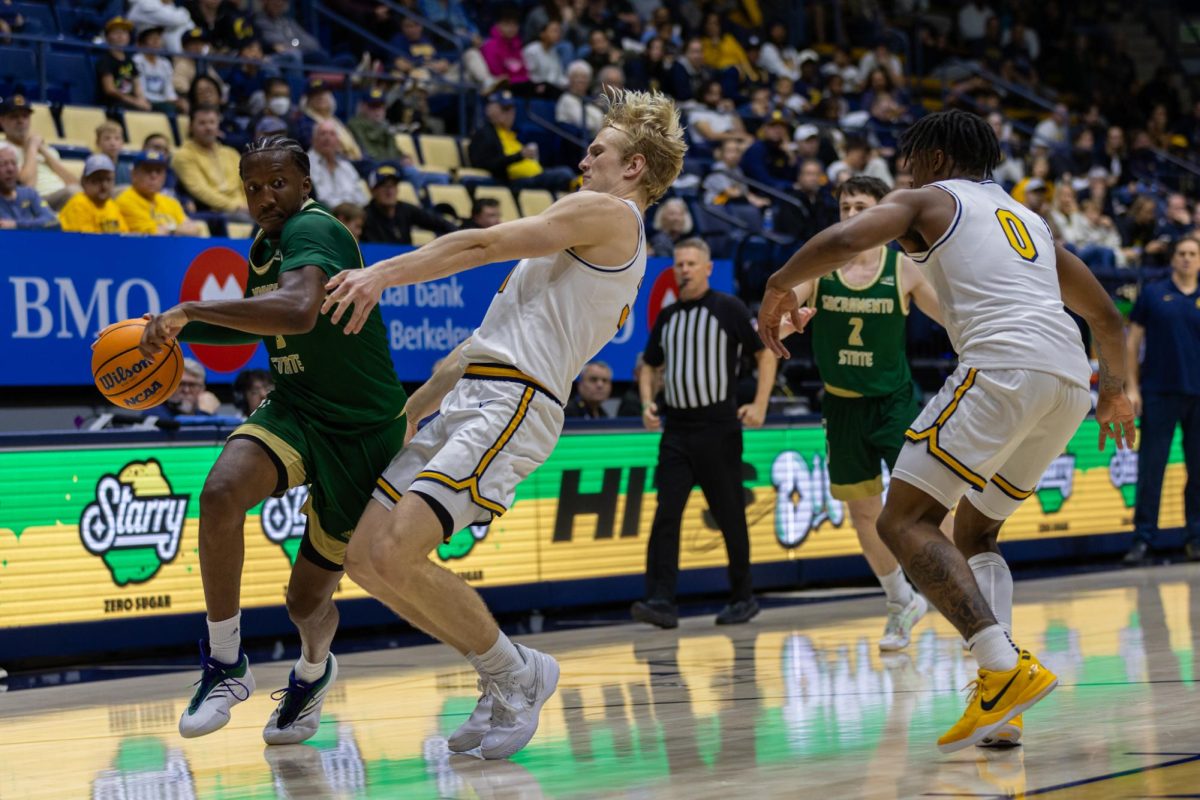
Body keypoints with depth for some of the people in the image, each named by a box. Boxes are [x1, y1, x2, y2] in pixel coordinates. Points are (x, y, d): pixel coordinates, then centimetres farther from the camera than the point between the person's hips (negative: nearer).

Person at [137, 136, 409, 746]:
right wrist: (180, 332, 12)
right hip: (295, 412, 6)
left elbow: (299, 312, -42)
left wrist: (189, 310, -38)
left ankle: (313, 670, 45)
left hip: (366, 432, -6)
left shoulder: (313, 230, -21)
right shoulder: (264, 247, 6)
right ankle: (225, 665, -16)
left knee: (308, 598, 6)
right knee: (221, 492, -29)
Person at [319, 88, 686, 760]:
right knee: (367, 557, 2)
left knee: (398, 555, -23)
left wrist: (385, 273, -10)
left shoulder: (607, 213, -1)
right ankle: (504, 680, 9)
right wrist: (411, 407, 28)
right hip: (471, 401, 10)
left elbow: (484, 245, -9)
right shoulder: (613, 251, 29)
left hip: (510, 404, -10)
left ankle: (516, 674, -5)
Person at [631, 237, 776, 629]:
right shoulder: (667, 316, 12)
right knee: (666, 515, -8)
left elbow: (766, 353, -1)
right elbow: (650, 366, 22)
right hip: (676, 430, 4)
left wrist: (759, 405, -10)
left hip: (719, 429, -4)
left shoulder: (728, 308, -3)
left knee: (730, 516, 4)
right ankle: (661, 601, -13)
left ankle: (743, 599, 17)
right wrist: (648, 403, 4)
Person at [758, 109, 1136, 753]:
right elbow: (1106, 317, 37)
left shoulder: (927, 200, 14)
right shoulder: (1027, 219, 33)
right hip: (1069, 380, 8)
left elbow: (842, 240, -5)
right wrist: (1115, 392, 53)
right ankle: (999, 703, 3)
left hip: (1004, 365, -8)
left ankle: (1006, 668, -23)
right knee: (975, 534, 20)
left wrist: (778, 286, 13)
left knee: (904, 522, -5)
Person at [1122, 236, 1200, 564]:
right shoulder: (1153, 294, 5)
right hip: (1159, 393, -2)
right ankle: (1143, 539, 2)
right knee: (1150, 468, -2)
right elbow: (1133, 341, 6)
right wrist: (1132, 387, -2)